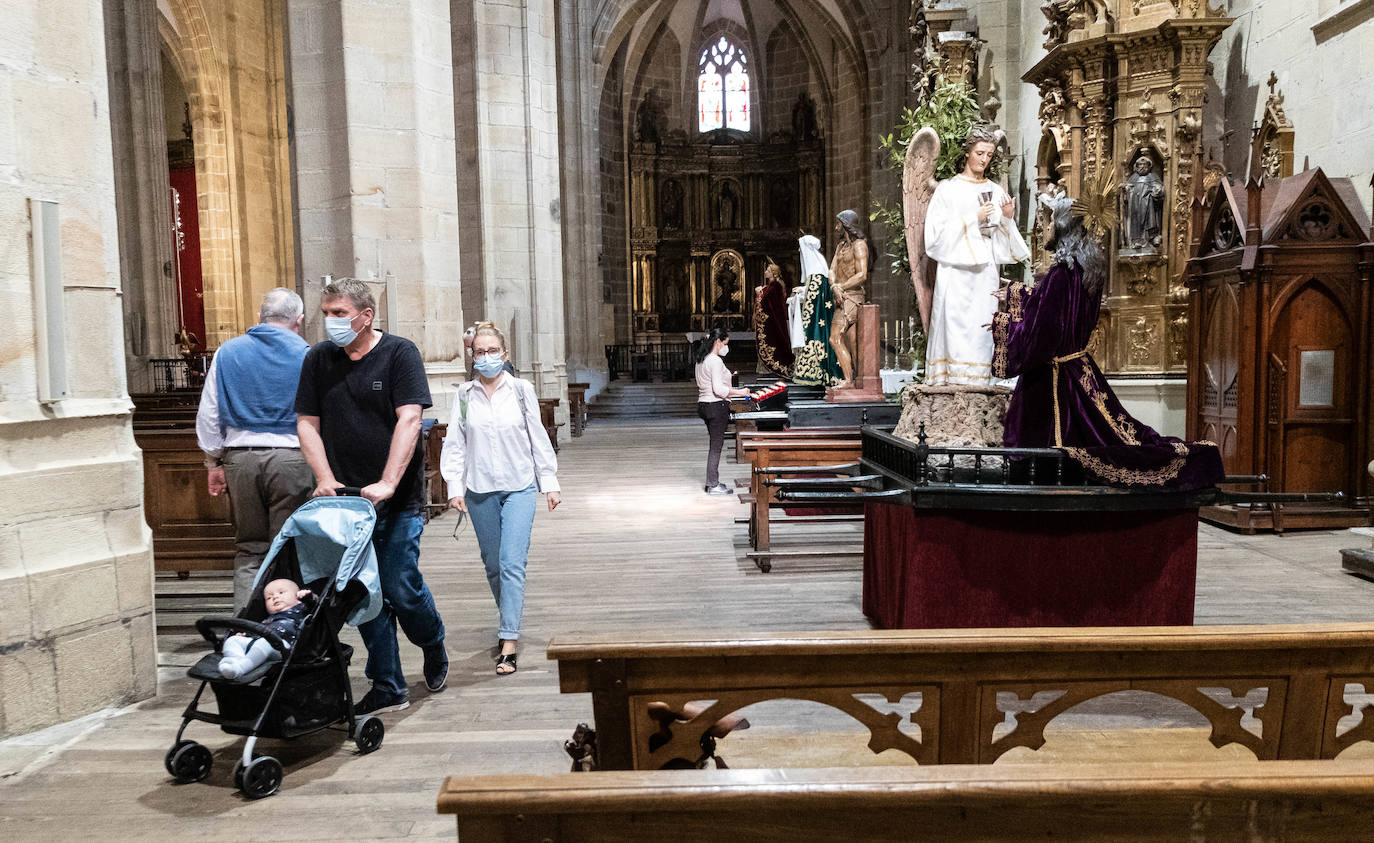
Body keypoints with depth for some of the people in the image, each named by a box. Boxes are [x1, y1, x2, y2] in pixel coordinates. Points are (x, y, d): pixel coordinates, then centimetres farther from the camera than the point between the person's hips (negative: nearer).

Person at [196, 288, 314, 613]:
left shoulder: (227, 352, 8)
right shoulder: (307, 355, -1)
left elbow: (208, 415, 9)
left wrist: (214, 462, 15)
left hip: (240, 458, 3)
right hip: (291, 457, -2)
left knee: (249, 550, 11)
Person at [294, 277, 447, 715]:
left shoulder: (399, 353, -4)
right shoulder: (317, 359, 8)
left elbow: (409, 420, -13)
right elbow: (307, 423, 8)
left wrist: (387, 484, -20)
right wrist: (326, 479, -5)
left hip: (398, 500, -4)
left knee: (401, 587, -6)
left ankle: (433, 645, 26)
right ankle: (387, 687, 16)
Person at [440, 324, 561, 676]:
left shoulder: (522, 390, 1)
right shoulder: (464, 395, 4)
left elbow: (538, 438, 4)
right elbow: (454, 444, 6)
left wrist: (549, 482, 3)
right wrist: (455, 486, -2)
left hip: (519, 488, -2)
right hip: (480, 491, 2)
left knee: (512, 564, -11)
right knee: (492, 565, 12)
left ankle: (508, 645, -11)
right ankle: (508, 623, 33)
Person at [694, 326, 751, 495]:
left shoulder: (701, 360, 13)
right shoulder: (715, 361, -16)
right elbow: (718, 389, -22)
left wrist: (726, 397, 22)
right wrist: (740, 392, -15)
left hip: (704, 404, 10)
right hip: (716, 406, -10)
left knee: (714, 445, 16)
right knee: (716, 445, -3)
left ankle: (711, 482, 21)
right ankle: (713, 485, 2)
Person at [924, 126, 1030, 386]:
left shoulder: (995, 191, 14)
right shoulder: (948, 189, 2)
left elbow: (1001, 239, 14)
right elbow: (939, 230, -7)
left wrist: (1007, 218, -5)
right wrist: (973, 218, -12)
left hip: (985, 268, 4)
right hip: (955, 267, -4)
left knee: (982, 325, -1)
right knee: (954, 323, -9)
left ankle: (978, 383, 3)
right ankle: (951, 382, -7)